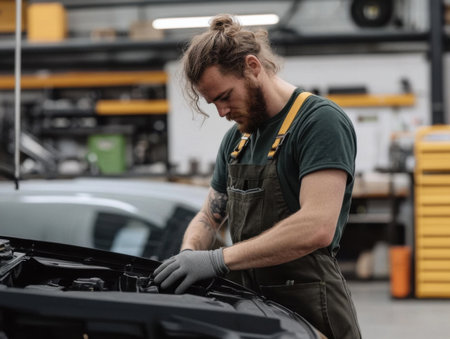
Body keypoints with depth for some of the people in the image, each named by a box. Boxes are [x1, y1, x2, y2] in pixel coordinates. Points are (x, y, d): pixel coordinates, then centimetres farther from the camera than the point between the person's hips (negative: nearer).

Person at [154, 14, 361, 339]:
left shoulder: (320, 121, -13)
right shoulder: (236, 138, 14)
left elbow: (317, 228, -24)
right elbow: (209, 217, 20)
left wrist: (218, 260, -24)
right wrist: (189, 255, -4)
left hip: (310, 310, -7)